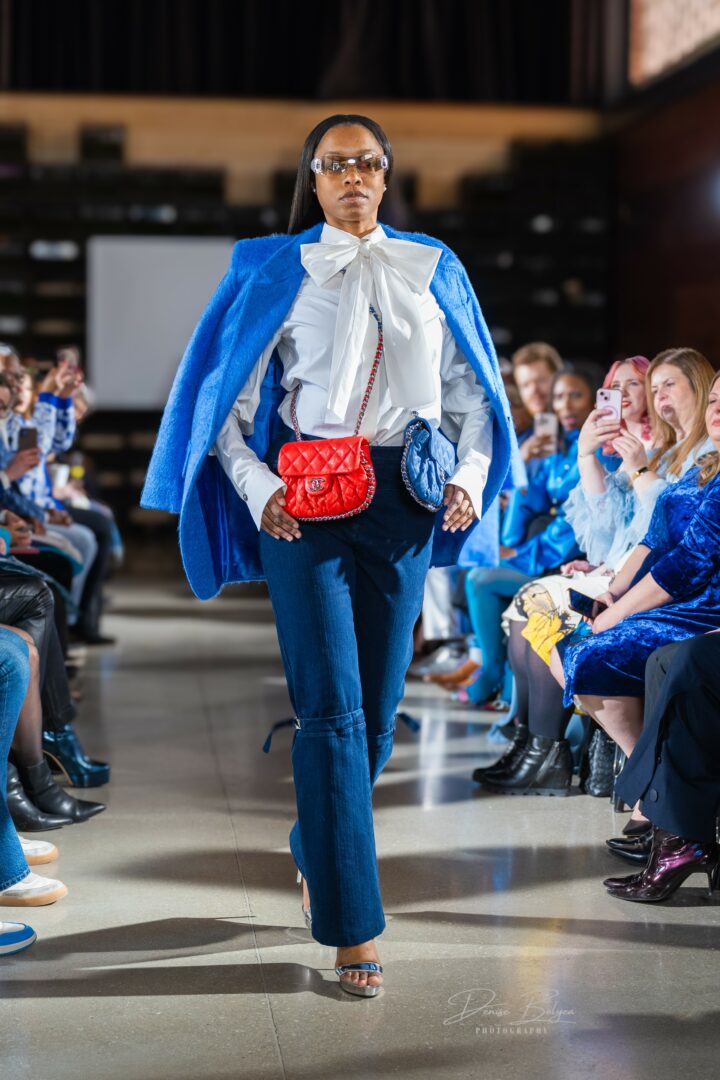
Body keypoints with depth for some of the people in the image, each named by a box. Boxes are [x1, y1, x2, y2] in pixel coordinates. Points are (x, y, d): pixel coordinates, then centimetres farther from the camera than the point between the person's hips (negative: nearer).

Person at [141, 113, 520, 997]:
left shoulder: (430, 270, 14)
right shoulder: (275, 271, 7)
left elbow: (471, 391, 14)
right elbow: (231, 401, 4)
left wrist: (469, 477, -2)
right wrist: (258, 488, -11)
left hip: (402, 496, 3)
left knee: (376, 706, 7)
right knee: (331, 708, -8)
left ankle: (316, 853, 33)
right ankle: (353, 927, -4)